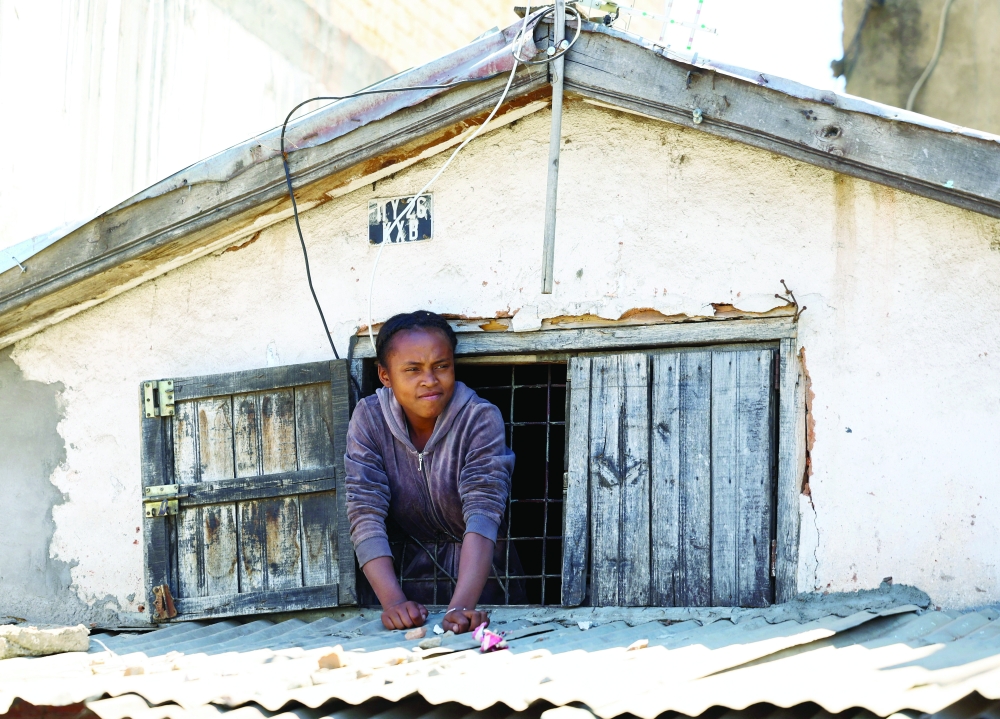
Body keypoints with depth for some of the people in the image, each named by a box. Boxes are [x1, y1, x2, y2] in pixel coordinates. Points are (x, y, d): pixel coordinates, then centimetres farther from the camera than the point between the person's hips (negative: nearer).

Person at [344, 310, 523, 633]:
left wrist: (461, 607, -37)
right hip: (413, 576, 2)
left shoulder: (480, 419, -13)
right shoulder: (369, 419, -7)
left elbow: (483, 515, -23)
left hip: (481, 579, -1)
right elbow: (366, 516, -14)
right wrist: (393, 601, -29)